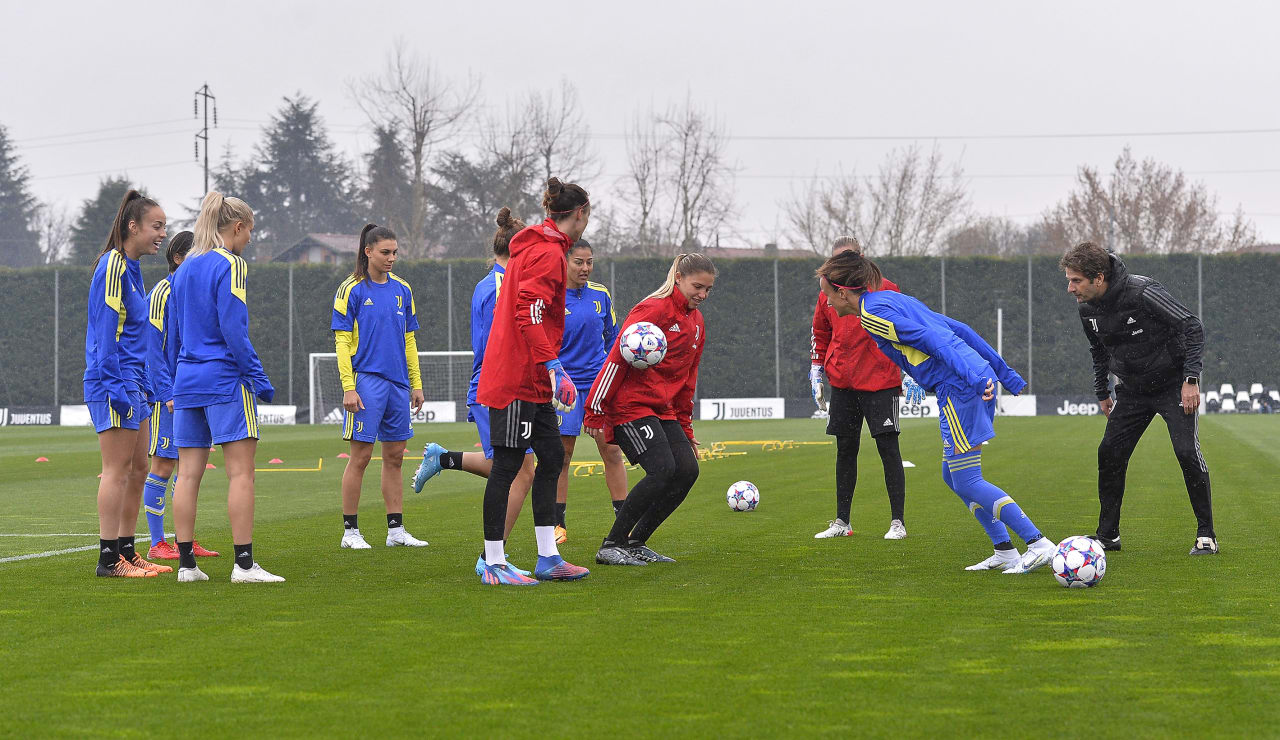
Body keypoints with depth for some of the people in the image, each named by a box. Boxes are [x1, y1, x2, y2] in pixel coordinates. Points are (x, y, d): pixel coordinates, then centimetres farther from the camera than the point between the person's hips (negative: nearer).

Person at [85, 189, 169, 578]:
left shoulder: (131, 268, 16)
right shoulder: (112, 267, -13)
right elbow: (105, 333, -17)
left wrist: (145, 385, 20)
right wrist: (117, 388, -20)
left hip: (132, 384, 10)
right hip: (114, 384, -10)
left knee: (138, 469, 10)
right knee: (118, 470, -8)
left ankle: (126, 551, 15)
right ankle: (109, 558, -5)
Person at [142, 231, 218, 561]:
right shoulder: (163, 292, -9)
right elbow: (153, 347, -13)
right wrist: (167, 393, -18)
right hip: (168, 392, -8)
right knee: (163, 464, -5)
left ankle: (186, 541, 14)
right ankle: (157, 544, -2)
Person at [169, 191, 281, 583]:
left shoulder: (183, 269, 15)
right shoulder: (230, 265, -8)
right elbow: (234, 330, -15)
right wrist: (259, 380, -11)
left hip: (187, 381, 7)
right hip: (226, 380, -7)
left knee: (188, 474, 6)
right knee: (241, 472, -6)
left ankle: (186, 564, 6)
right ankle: (244, 564, -10)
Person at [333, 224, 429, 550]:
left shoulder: (402, 289, 11)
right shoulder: (352, 290, -5)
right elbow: (342, 342, -7)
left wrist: (416, 384, 13)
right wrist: (348, 387, -13)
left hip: (397, 383, 6)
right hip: (367, 381, -5)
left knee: (395, 456, 8)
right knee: (360, 456, -5)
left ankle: (396, 529, 14)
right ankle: (350, 532, 2)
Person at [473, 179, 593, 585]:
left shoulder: (535, 246, 17)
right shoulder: (549, 252, -13)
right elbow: (529, 313, -23)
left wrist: (550, 366, 24)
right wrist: (553, 365, -26)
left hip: (531, 380, 10)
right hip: (517, 378, -10)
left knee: (551, 457, 11)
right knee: (508, 464, -6)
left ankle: (548, 558, 14)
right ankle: (494, 565, -2)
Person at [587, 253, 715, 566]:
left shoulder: (696, 322, 15)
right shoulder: (655, 310, -13)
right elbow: (617, 358, -16)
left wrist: (685, 428, 22)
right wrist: (596, 412, -18)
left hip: (663, 411, 9)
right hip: (630, 406, -9)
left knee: (687, 470, -6)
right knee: (662, 470, -20)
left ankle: (636, 543, 5)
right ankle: (611, 546, -10)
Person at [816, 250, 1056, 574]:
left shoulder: (873, 312, -7)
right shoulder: (893, 300, 21)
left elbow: (934, 339, -18)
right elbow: (956, 329, 20)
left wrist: (976, 376, -29)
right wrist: (1004, 373, 23)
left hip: (959, 388, -9)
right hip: (981, 381, 9)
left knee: (967, 483, -4)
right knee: (952, 475, 17)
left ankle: (1039, 544, -7)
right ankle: (1005, 552, 17)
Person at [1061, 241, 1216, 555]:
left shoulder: (1141, 292, -26)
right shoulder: (1087, 309, -5)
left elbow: (1193, 327, -21)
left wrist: (1191, 379, -24)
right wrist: (1102, 393, 16)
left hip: (1173, 385, -6)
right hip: (1132, 389, 6)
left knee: (1187, 452, -16)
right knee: (1110, 453, -2)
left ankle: (1206, 535, -4)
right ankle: (1108, 535, 9)